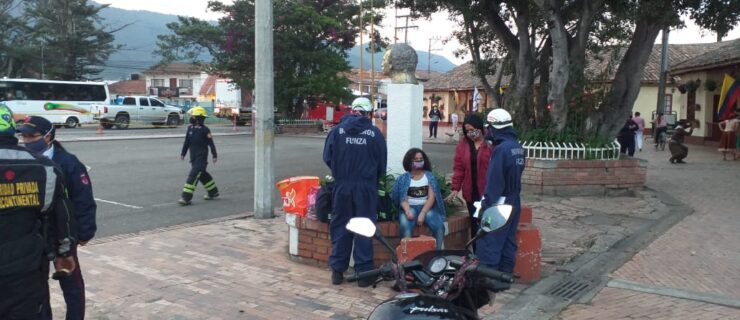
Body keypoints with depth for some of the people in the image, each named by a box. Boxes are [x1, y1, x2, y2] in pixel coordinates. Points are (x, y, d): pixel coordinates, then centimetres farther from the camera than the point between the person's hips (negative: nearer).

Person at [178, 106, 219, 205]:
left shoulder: (205, 130, -11)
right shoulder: (190, 128, 7)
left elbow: (211, 143, -7)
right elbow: (187, 142, 14)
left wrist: (215, 155, -5)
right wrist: (183, 153, 15)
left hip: (201, 157, -7)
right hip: (193, 157, 7)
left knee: (193, 176, -12)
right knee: (202, 175, 17)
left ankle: (186, 198, -12)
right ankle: (213, 192, 33)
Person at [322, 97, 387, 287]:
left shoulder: (338, 130, -1)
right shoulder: (374, 133, -3)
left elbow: (327, 158, 1)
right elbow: (382, 163, 2)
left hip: (342, 186, 2)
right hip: (366, 186, -1)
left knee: (340, 227, 12)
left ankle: (337, 270, 17)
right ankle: (363, 273, 10)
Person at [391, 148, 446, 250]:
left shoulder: (430, 176, 9)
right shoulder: (403, 178, 8)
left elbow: (431, 197, -1)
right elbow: (403, 198, 0)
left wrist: (423, 213, -16)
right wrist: (407, 211, -22)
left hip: (427, 207, 1)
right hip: (410, 208, -1)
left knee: (439, 226, -28)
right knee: (405, 226, -34)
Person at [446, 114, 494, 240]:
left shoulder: (491, 144, -8)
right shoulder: (462, 144, 4)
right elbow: (458, 168, 5)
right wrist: (456, 188, 1)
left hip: (488, 191, -4)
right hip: (470, 191, 4)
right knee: (474, 222, 12)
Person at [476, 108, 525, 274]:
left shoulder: (501, 149, -19)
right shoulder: (518, 147, 7)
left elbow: (494, 181, -20)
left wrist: (486, 205, -17)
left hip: (499, 205, -9)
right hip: (513, 204, 9)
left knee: (488, 245, -4)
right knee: (508, 244, 14)